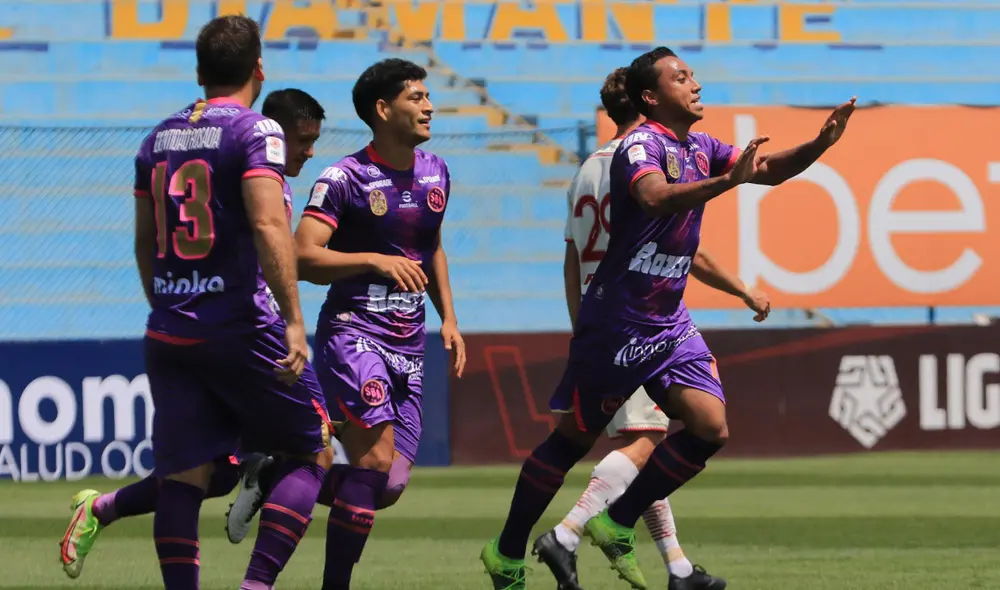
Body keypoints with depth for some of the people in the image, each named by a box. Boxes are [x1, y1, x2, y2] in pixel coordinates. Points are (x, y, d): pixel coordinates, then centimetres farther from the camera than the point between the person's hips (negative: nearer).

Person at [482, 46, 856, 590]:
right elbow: (656, 197, -37)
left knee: (710, 428, -8)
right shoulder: (641, 145, -16)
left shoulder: (699, 150, 9)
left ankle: (618, 525, 6)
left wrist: (821, 143, -5)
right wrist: (728, 181, -48)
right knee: (573, 439, 3)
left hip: (669, 321, 8)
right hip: (616, 322, -7)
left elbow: (771, 170, 13)